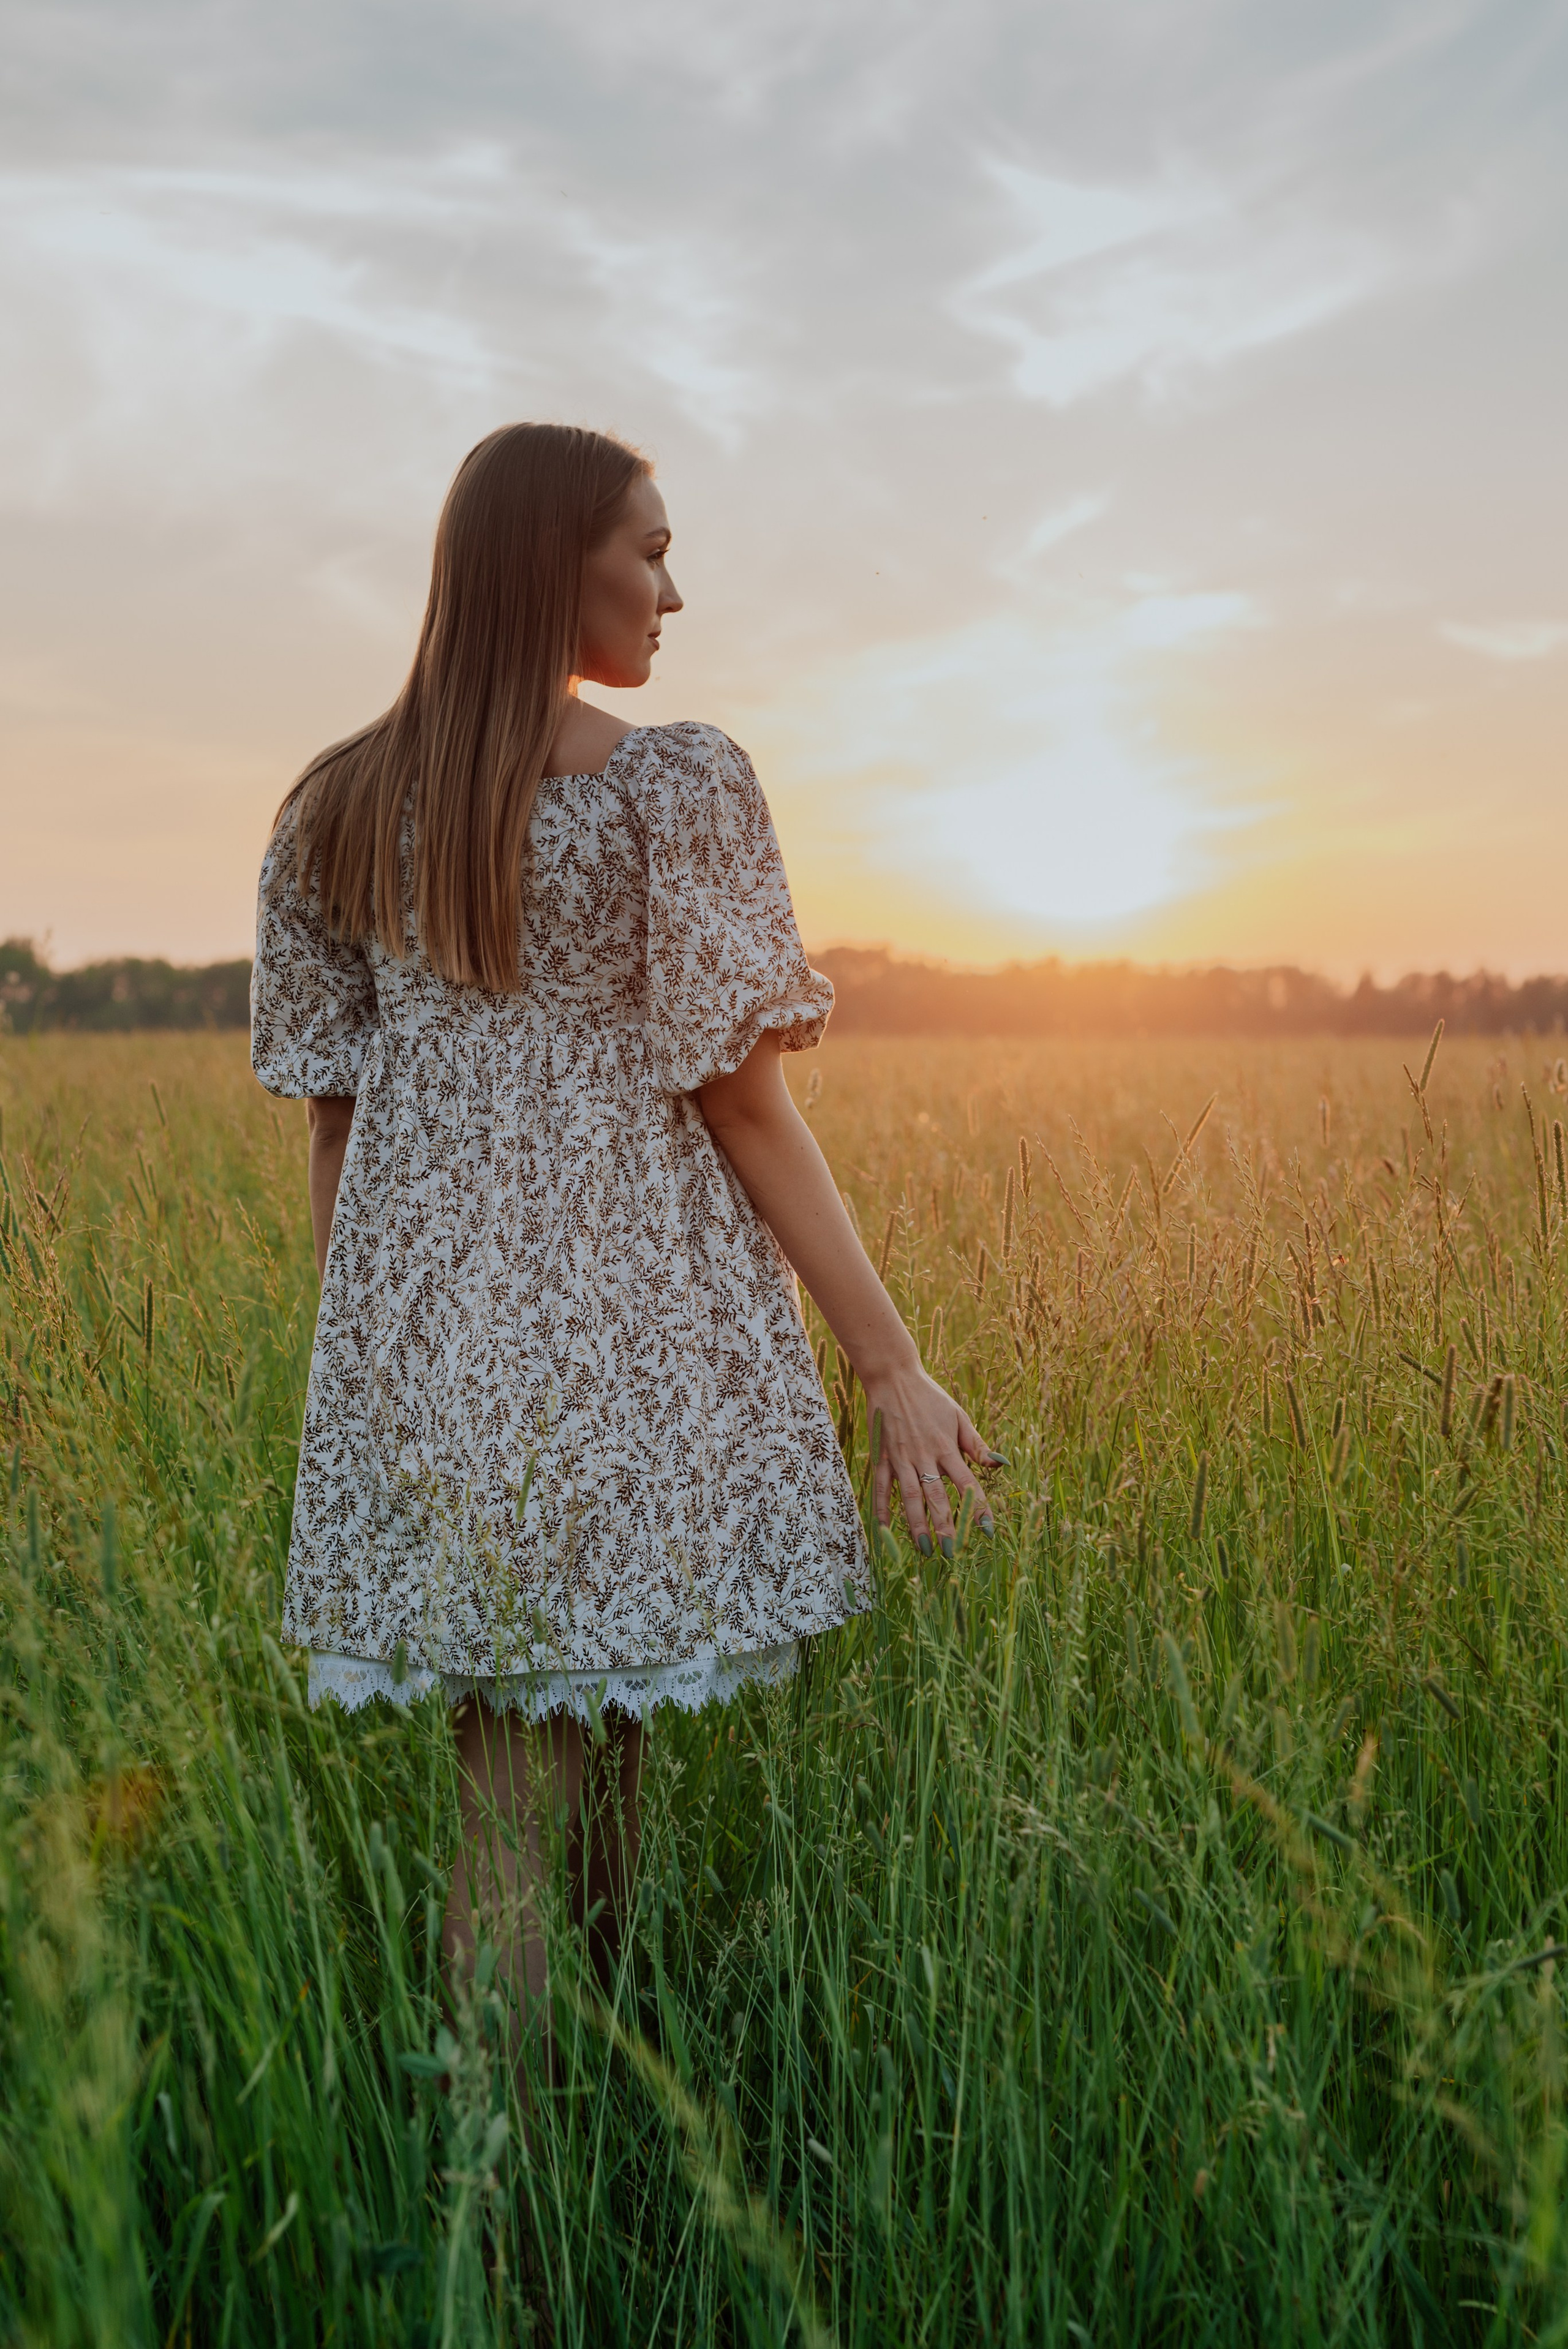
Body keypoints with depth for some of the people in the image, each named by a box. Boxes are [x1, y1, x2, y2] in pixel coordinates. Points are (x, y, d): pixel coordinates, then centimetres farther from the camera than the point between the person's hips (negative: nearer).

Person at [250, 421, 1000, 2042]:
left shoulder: (338, 806, 8)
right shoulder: (680, 786, -7)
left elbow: (331, 1117, 9)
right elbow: (744, 1105, -10)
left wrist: (366, 1364, 17)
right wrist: (895, 1368, -5)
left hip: (428, 1351, 5)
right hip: (635, 1336, -4)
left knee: (503, 1796, 15)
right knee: (599, 1768, 10)